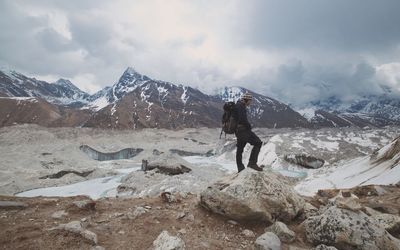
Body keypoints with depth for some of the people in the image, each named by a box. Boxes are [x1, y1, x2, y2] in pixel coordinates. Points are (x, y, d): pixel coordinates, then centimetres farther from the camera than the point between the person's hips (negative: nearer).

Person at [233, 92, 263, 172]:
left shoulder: (237, 105, 20)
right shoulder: (241, 106, -12)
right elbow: (243, 119, -24)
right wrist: (249, 126, -10)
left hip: (238, 130, 11)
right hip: (243, 130, -11)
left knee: (239, 149, 16)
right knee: (258, 143, -10)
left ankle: (240, 169, 26)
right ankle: (252, 163, -15)